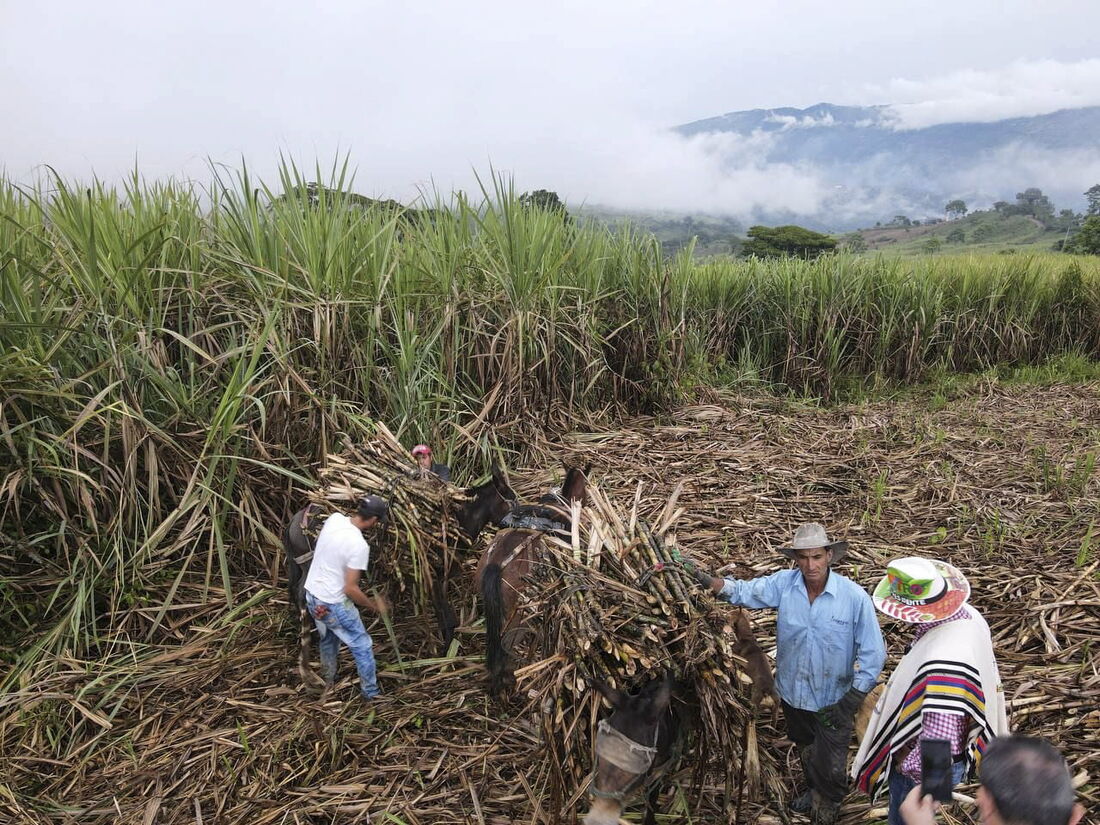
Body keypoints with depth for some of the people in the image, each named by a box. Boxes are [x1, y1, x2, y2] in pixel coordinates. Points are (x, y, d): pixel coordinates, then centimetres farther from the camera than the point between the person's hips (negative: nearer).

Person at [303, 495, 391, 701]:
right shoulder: (359, 545, -28)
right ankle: (371, 694, 21)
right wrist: (375, 606, -10)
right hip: (333, 604, -8)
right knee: (363, 646, 9)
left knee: (328, 639, 30)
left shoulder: (334, 518, -7)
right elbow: (350, 589, -24)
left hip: (311, 594, 8)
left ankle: (328, 682, 49)